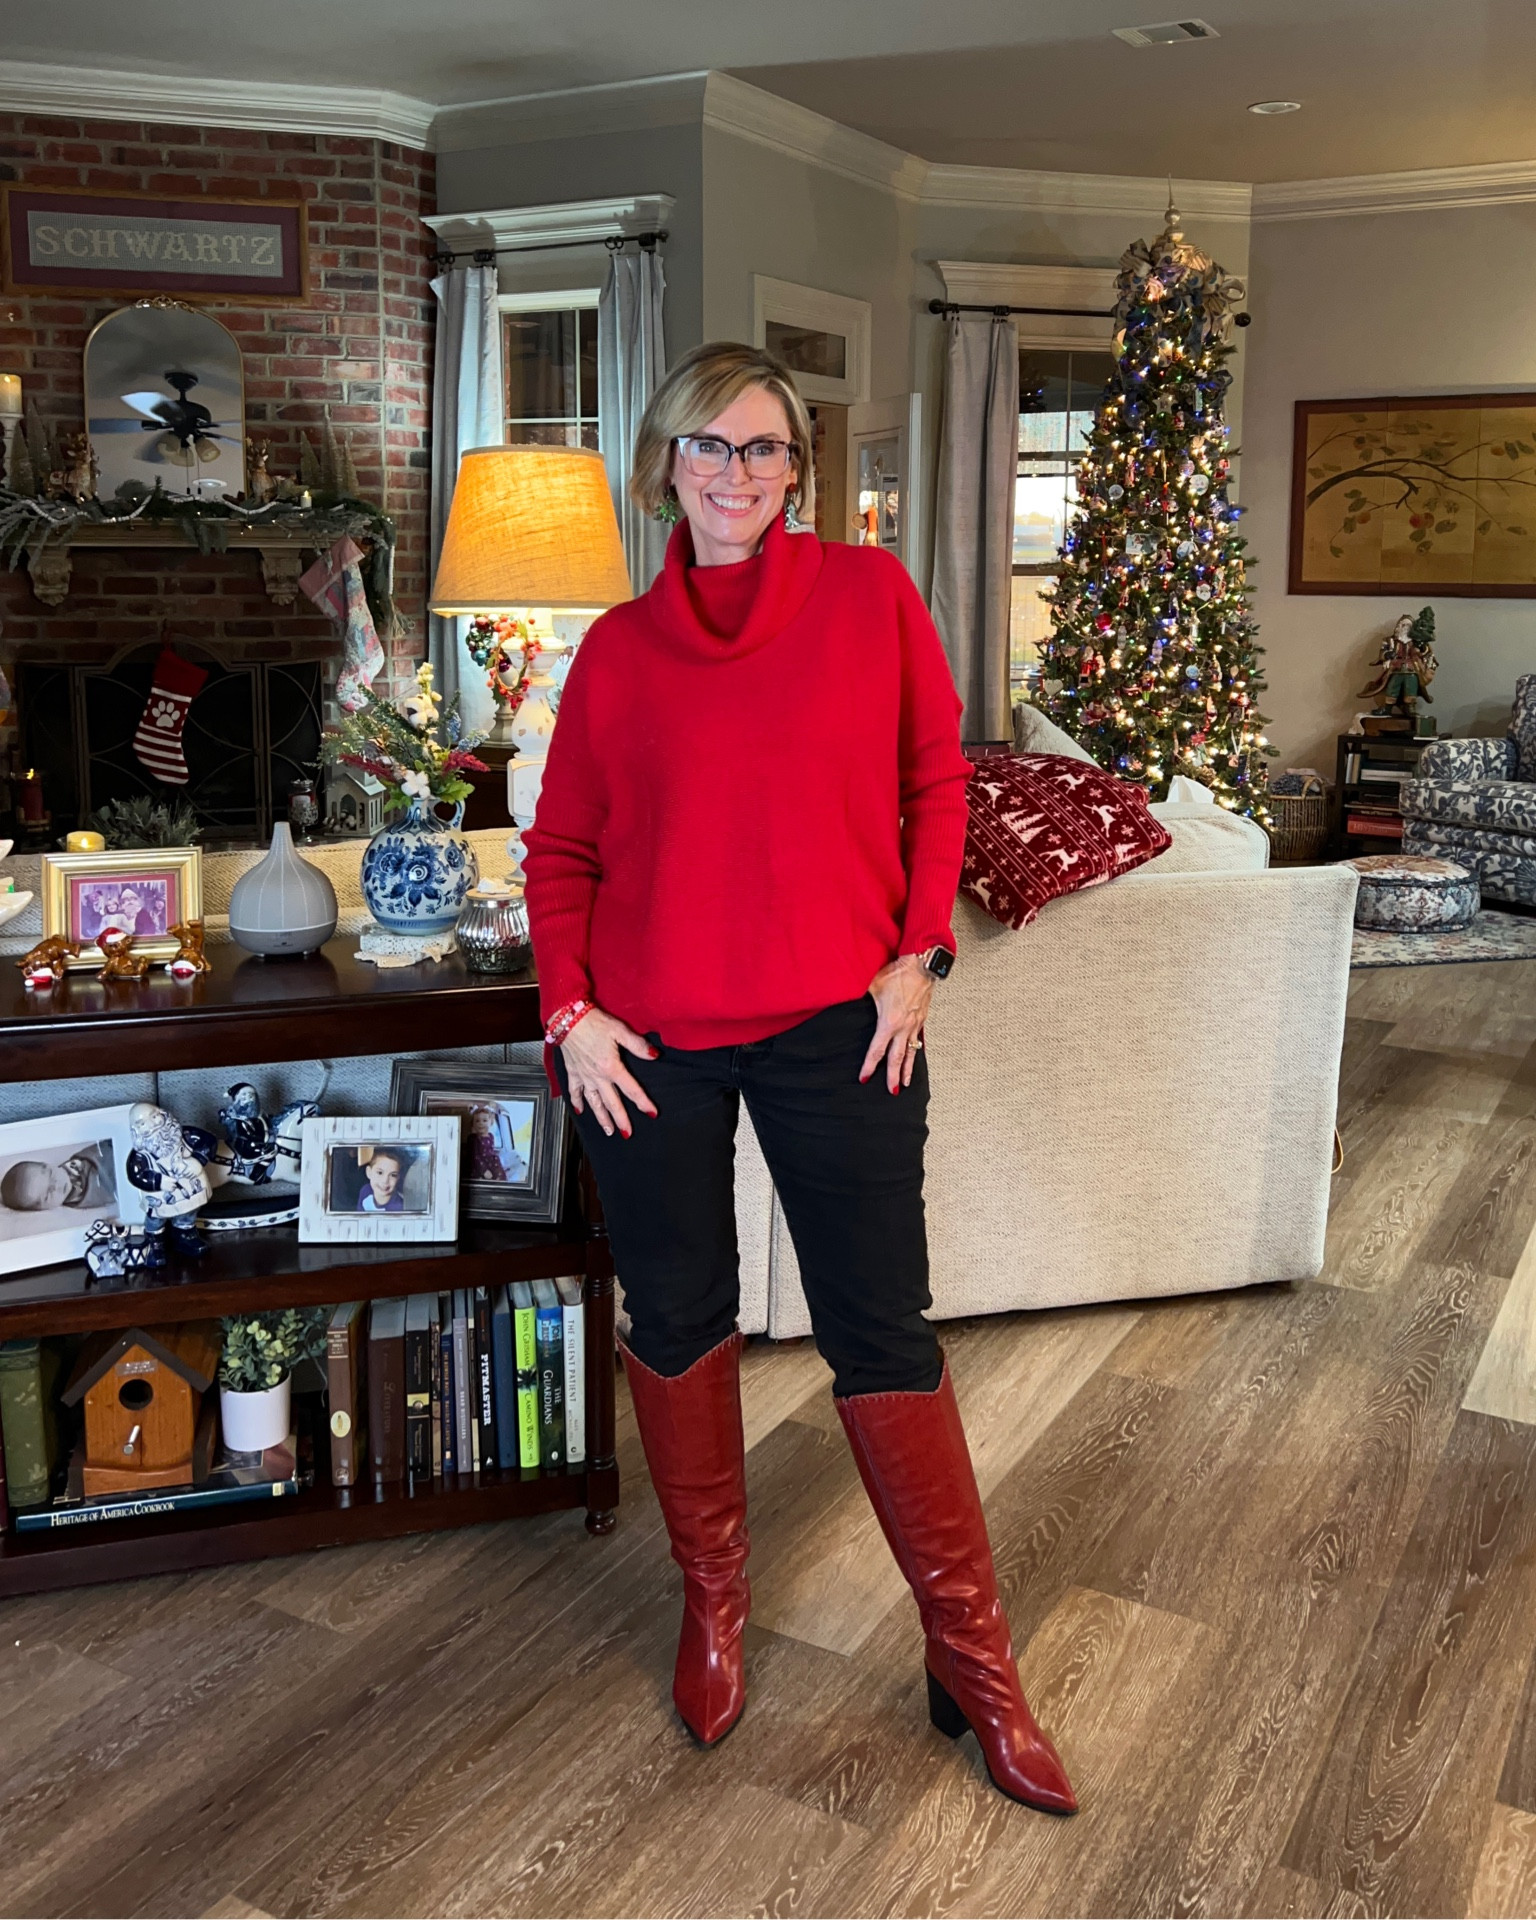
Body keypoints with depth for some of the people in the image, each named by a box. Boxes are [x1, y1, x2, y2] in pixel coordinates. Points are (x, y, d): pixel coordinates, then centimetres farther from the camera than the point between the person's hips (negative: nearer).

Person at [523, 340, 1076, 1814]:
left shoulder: (870, 593, 1)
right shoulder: (618, 647, 4)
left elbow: (934, 778, 5)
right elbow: (561, 846, 8)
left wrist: (918, 953, -3)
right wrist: (568, 1009, -3)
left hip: (836, 1024, -1)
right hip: (650, 1040, 2)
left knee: (882, 1334, 2)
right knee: (677, 1321, 12)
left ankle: (973, 1661, 19)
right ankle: (712, 1596, 36)